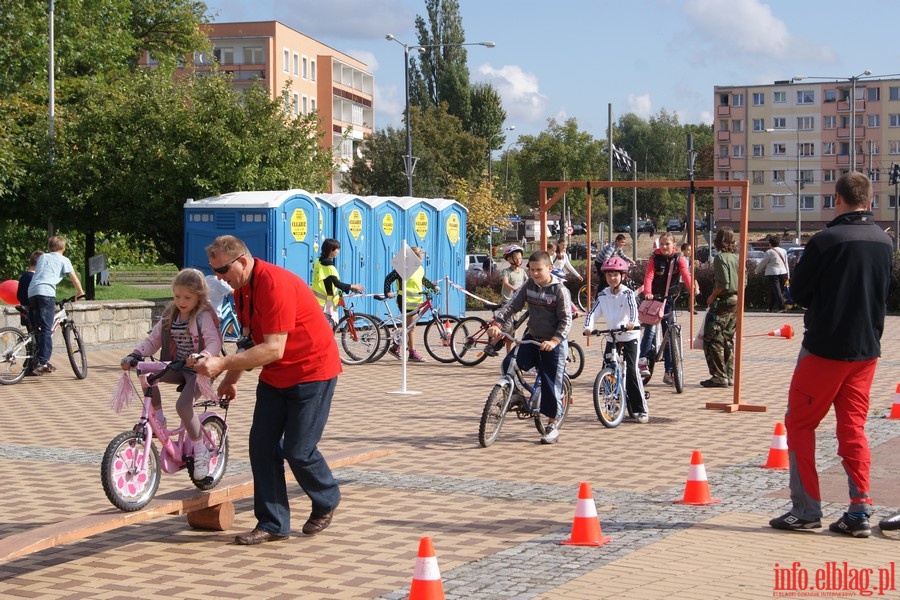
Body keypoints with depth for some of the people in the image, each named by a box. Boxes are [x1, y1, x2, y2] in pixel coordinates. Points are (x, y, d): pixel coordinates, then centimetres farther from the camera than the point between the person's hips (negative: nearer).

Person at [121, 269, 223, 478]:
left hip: (199, 370, -6)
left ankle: (201, 452, -9)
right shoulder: (170, 315, 7)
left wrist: (203, 356, -45)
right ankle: (158, 419, -4)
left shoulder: (204, 315, -11)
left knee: (183, 405, -28)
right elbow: (153, 340, 6)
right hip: (178, 367, 6)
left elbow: (214, 342, -24)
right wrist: (134, 355, -11)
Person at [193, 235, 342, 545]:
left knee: (298, 451, -7)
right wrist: (232, 378, 5)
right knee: (262, 445, 0)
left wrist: (223, 364, -32)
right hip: (275, 376, 9)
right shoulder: (242, 289, 3)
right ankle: (273, 524, 6)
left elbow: (273, 349, -31)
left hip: (312, 371, -9)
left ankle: (327, 503, 22)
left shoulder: (275, 284, -26)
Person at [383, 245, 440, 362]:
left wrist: (433, 286, 16)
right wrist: (388, 292, -15)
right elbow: (389, 278, -9)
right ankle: (413, 353, 0)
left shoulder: (420, 269, 11)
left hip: (416, 300, 8)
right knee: (411, 327, -5)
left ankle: (395, 347, 23)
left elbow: (423, 280, 28)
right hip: (406, 300, -8)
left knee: (410, 327, 12)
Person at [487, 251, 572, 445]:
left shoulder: (559, 290, -14)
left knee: (551, 384, -1)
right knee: (509, 364, -17)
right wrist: (497, 324, -18)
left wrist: (554, 341, -28)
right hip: (532, 339, 5)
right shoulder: (529, 286, 1)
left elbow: (566, 320, -14)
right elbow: (512, 306, -3)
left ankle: (552, 425, 12)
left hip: (553, 344, -5)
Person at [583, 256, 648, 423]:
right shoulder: (603, 295, 2)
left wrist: (632, 322, -48)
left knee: (632, 372, -13)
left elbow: (633, 308, -28)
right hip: (611, 337, 5)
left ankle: (641, 410, -7)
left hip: (630, 336, -5)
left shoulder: (627, 293, -10)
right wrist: (588, 327, -26)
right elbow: (593, 312, -6)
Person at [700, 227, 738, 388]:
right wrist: (737, 296, 17)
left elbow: (723, 283, -21)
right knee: (728, 339, 15)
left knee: (712, 339, -4)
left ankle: (719, 376, -8)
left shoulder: (720, 257, -13)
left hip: (723, 302, -8)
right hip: (736, 301, 8)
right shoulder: (737, 257, 9)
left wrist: (712, 297, -8)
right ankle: (729, 376, 17)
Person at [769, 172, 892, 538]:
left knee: (800, 424, 6)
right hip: (866, 348, 6)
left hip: (825, 346, -6)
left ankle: (806, 510, 3)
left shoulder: (827, 240, -15)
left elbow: (797, 291, -7)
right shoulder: (884, 242, 4)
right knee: (853, 428, 11)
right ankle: (859, 511, 5)